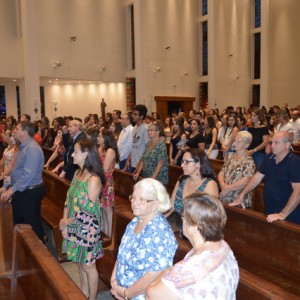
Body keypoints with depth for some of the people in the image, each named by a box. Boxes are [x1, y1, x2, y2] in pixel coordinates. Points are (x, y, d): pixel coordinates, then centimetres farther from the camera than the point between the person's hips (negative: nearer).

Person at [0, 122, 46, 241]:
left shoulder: (32, 148, -20)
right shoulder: (23, 147, 12)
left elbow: (29, 174, -27)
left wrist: (12, 189, -23)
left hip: (30, 192, -10)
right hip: (21, 191, 10)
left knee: (32, 224, 5)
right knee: (18, 222, 21)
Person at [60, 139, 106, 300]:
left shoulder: (94, 180, -22)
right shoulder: (77, 173, 2)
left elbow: (88, 211, -22)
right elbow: (68, 200, 6)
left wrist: (66, 222, -11)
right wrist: (64, 223, -4)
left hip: (87, 230, -7)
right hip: (74, 228, 7)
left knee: (88, 265, 10)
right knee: (80, 263, 21)